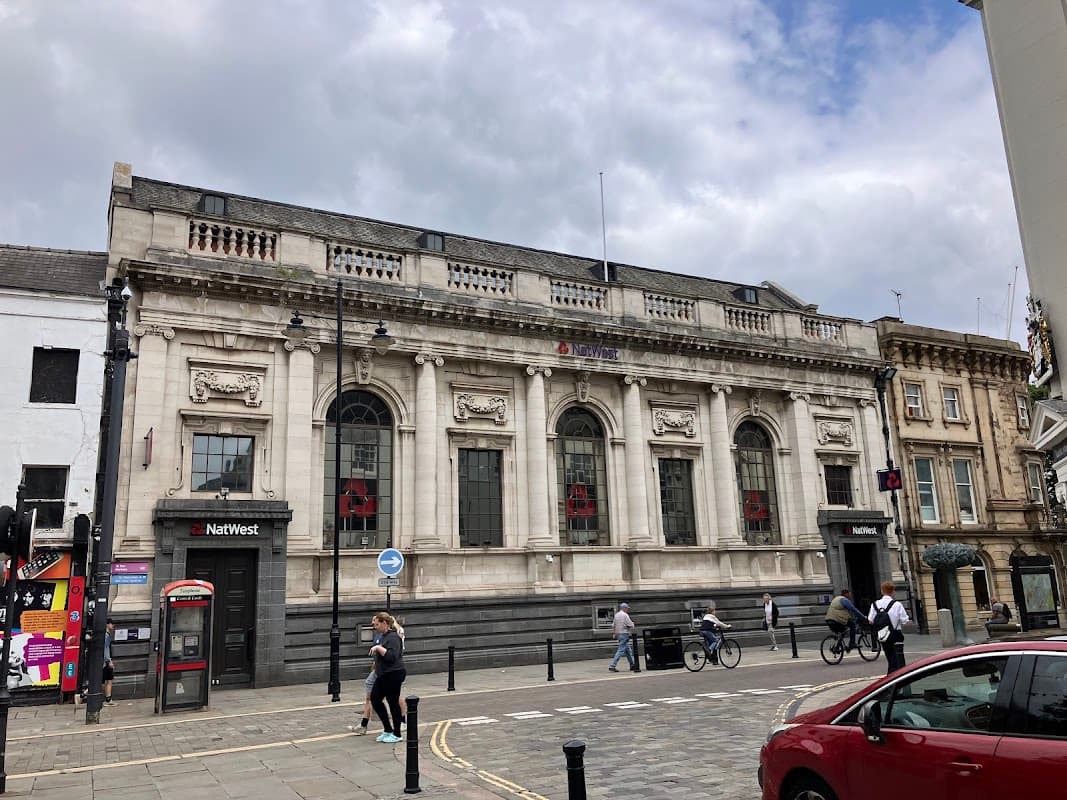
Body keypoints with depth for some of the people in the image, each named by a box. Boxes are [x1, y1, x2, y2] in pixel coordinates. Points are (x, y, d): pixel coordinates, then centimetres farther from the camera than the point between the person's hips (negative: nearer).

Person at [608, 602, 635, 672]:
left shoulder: (616, 615, 12)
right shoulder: (625, 615, -13)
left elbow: (613, 625, 15)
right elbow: (630, 625, -13)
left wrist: (613, 633, 20)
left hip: (618, 634, 9)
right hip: (624, 634, -9)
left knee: (627, 649, 18)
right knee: (621, 650, -9)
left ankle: (632, 664, 27)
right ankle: (612, 666, -14)